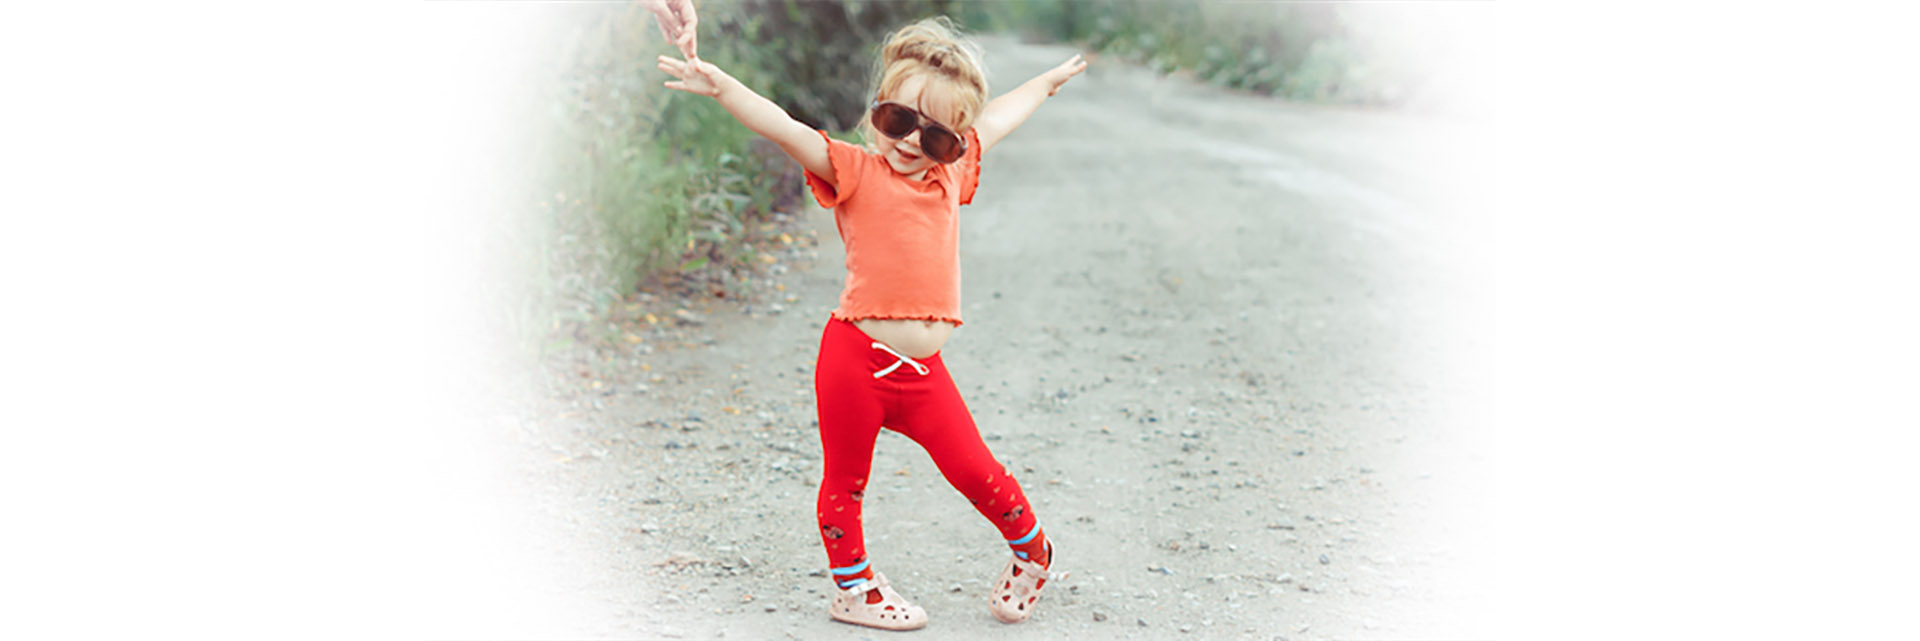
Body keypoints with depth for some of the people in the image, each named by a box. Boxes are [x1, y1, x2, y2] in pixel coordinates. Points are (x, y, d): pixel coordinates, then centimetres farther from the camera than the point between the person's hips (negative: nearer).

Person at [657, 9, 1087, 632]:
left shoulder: (950, 170, 10)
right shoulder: (856, 171, -5)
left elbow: (995, 120, 28)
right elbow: (786, 130, -19)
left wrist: (1046, 82, 44)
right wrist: (721, 86, -34)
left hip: (922, 371, 4)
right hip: (856, 357, -4)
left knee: (976, 471, 6)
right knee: (845, 482, 9)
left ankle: (1032, 550, 29)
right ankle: (851, 586, 26)